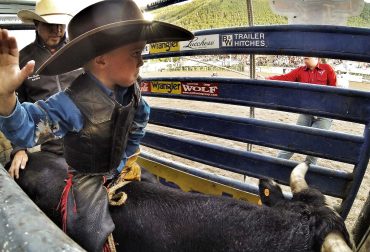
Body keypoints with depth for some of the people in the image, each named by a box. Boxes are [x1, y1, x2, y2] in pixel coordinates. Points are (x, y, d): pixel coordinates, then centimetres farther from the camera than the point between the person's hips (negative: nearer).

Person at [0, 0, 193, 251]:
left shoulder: (131, 91, -13)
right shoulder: (76, 103, -32)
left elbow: (139, 120, 7)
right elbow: (28, 127, -41)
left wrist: (122, 161, 9)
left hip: (117, 172, 6)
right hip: (87, 182, -6)